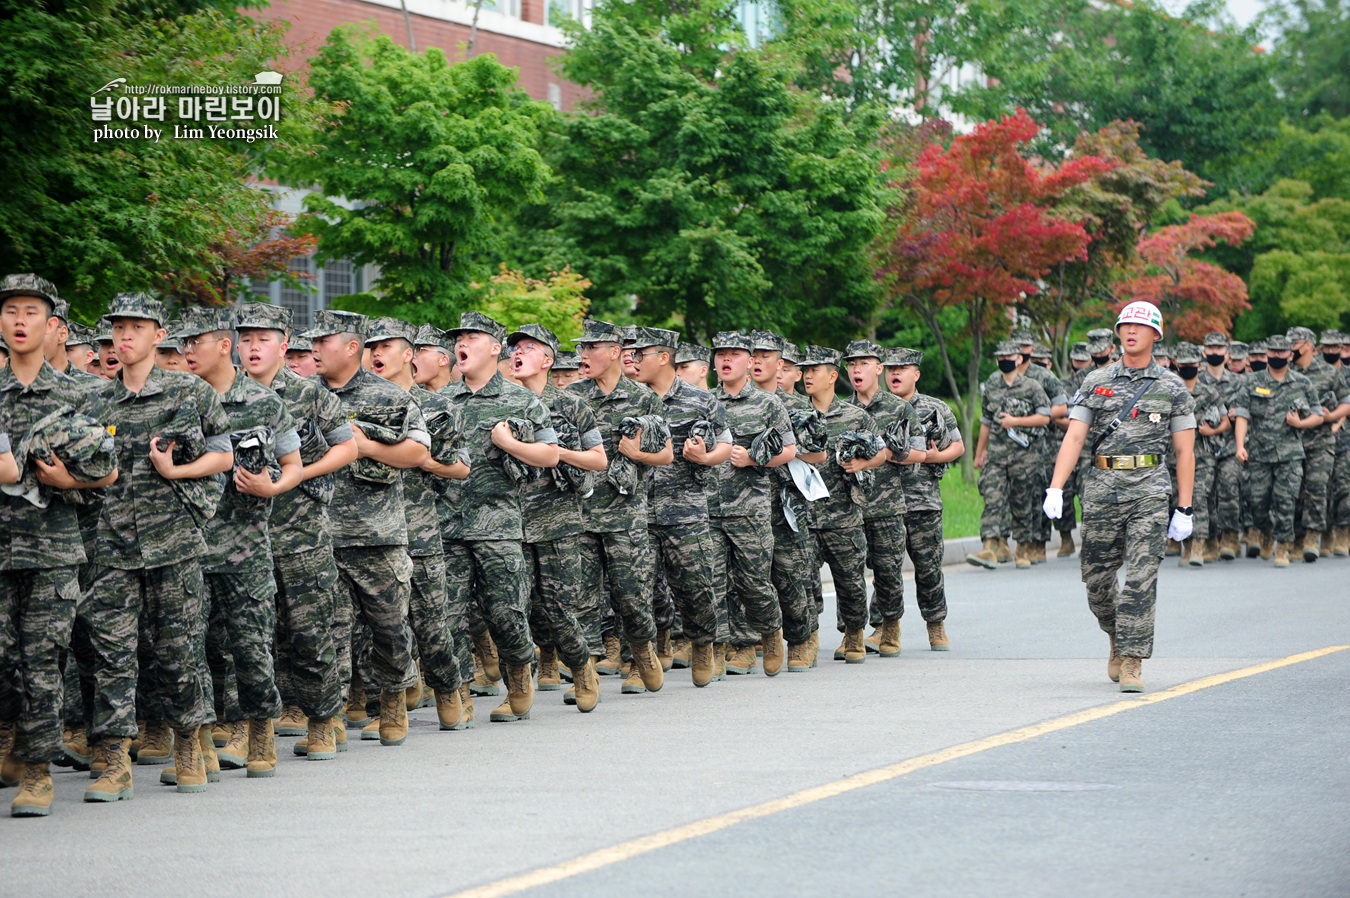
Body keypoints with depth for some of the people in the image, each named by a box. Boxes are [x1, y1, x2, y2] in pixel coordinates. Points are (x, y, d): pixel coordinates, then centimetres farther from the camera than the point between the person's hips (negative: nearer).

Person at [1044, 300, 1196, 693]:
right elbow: (1073, 438, 3)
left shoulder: (1172, 387, 5)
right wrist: (1055, 488, -9)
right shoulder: (1096, 382, 10)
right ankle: (1118, 638, 31)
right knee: (1096, 577, 6)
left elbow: (1185, 452, 5)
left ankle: (1132, 662, -8)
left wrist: (1184, 509, -1)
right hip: (1101, 489, 2)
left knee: (1141, 578, -11)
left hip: (1150, 489, -2)